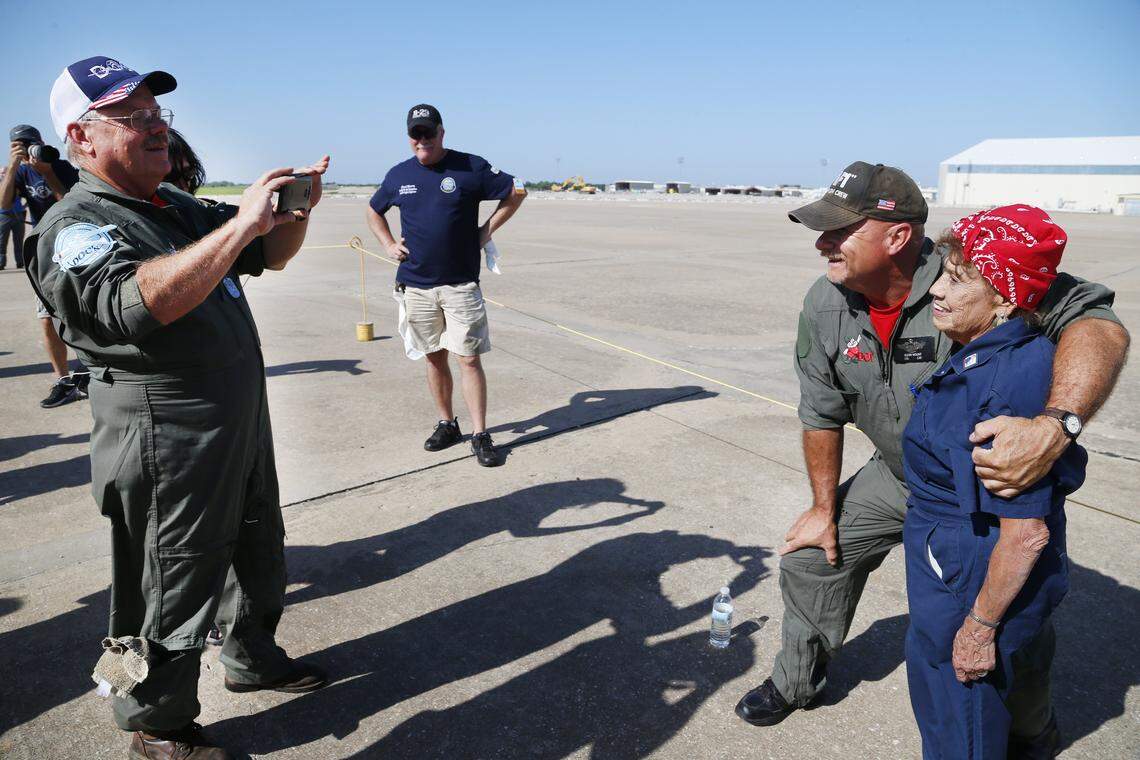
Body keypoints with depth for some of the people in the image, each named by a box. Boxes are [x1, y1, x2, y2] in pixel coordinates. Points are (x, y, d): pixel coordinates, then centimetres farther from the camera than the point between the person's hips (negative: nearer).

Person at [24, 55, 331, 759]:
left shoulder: (178, 206, 12)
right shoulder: (74, 226, -15)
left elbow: (269, 256, 18)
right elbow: (140, 301, -35)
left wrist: (295, 211, -3)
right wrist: (241, 223, -34)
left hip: (244, 422, 9)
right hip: (169, 443, -8)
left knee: (263, 559, 24)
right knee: (176, 590, 7)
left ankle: (253, 657, 47)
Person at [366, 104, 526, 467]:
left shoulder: (471, 167, -3)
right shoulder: (399, 175, 8)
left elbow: (516, 192, 3)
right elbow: (373, 211, 25)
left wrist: (486, 231, -1)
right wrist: (389, 245, 10)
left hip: (461, 284, -3)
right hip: (416, 284, 4)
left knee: (469, 358, -5)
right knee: (434, 357, 11)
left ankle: (480, 435, 1)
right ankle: (447, 424, 25)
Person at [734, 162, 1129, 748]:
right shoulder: (825, 307, -14)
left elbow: (1099, 324, -41)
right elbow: (822, 413, -3)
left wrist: (1056, 427, -59)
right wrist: (825, 509, 4)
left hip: (995, 481, -4)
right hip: (896, 477, 5)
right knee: (810, 559, 6)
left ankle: (1029, 732, 41)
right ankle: (797, 682, 34)